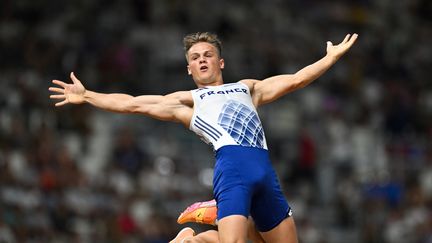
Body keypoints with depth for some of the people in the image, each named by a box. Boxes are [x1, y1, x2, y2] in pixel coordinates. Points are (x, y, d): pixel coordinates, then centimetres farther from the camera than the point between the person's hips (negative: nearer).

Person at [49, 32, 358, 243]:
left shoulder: (248, 87, 32)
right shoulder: (187, 101, 23)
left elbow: (294, 80, 32)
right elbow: (133, 104, 19)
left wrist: (334, 56, 32)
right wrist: (86, 96, 14)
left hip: (265, 169, 4)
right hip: (232, 164, -4)